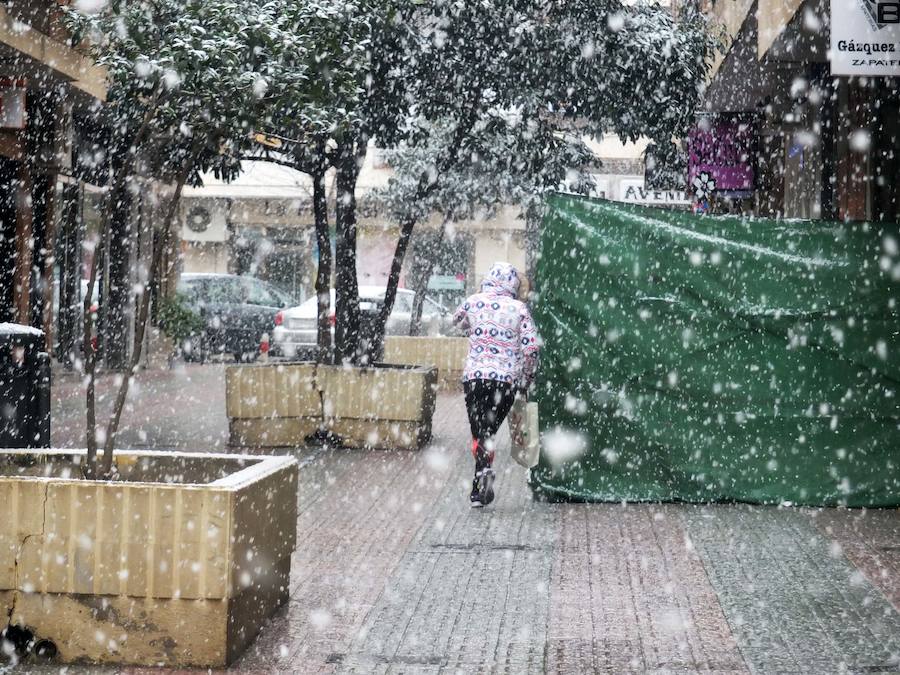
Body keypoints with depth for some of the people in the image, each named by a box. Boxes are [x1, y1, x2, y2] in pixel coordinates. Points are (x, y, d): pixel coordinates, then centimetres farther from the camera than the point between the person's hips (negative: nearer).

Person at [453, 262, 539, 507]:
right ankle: (478, 491, -3)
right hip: (507, 380, 0)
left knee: (479, 432, 4)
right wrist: (527, 380, 8)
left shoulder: (473, 302, 4)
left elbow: (458, 321, 25)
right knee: (489, 431, 7)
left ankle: (483, 470, -21)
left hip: (474, 376, 0)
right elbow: (531, 348, -3)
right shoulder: (519, 308, 2)